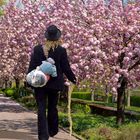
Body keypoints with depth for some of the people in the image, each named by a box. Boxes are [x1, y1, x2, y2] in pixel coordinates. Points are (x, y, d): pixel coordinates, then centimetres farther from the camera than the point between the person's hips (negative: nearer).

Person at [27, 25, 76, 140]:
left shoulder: (37, 49, -6)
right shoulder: (61, 50, -9)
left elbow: (32, 67, -4)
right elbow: (66, 68, -4)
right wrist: (73, 79, 11)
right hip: (54, 84, 1)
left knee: (41, 109, 1)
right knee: (52, 108, 18)